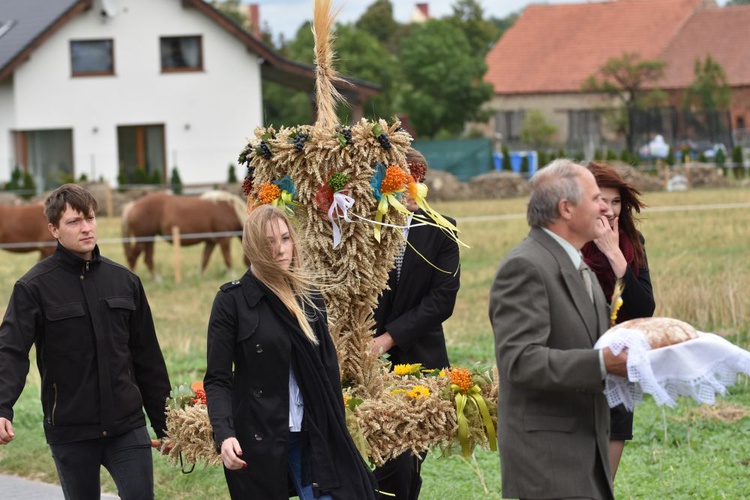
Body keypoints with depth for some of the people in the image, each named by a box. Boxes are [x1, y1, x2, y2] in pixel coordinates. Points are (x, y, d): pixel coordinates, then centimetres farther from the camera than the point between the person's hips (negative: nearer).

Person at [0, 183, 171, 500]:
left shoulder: (125, 281, 7)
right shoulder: (34, 287, -5)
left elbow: (148, 358, 12)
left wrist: (164, 423, 13)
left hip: (127, 427, 2)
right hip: (69, 433, -2)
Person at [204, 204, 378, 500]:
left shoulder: (308, 295, 9)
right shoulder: (232, 300, -6)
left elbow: (328, 368, 12)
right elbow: (217, 379, -8)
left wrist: (335, 431, 7)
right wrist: (224, 434, -23)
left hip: (311, 437, 4)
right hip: (257, 438, -4)